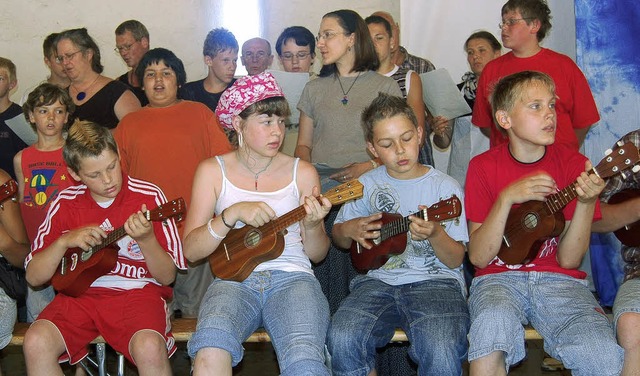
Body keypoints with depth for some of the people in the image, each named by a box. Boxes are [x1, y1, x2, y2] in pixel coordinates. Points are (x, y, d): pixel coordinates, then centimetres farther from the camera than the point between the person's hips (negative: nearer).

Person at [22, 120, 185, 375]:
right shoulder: (65, 203, 5)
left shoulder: (148, 197, -4)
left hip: (138, 290, -3)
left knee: (150, 348, -34)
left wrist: (146, 239, -21)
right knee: (36, 343, -26)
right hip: (81, 292, 3)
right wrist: (64, 242, -10)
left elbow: (167, 276, -2)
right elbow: (34, 277, 7)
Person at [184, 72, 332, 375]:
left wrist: (311, 226, -9)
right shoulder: (212, 171, 8)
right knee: (211, 351, -35)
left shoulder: (302, 172, 10)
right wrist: (232, 214, -13)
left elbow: (317, 255, 13)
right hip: (234, 279, 0)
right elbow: (191, 250, 2)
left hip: (292, 278, 1)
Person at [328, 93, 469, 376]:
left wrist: (435, 235, -20)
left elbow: (456, 259, 1)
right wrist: (349, 230, 0)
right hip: (379, 280, 3)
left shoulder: (445, 187, 3)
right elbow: (338, 237, 23)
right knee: (343, 338, -27)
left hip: (436, 281, -2)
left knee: (442, 351, -32)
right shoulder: (367, 185, 11)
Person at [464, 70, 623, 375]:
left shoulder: (572, 163, 2)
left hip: (559, 281, 1)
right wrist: (507, 198, -17)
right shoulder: (484, 166, 1)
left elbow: (568, 260, -3)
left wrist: (586, 202, -18)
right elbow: (479, 257, -6)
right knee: (492, 326, -37)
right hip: (500, 278, -1)